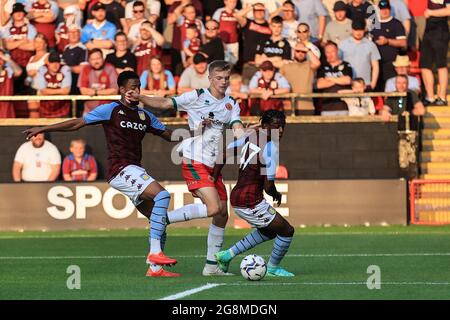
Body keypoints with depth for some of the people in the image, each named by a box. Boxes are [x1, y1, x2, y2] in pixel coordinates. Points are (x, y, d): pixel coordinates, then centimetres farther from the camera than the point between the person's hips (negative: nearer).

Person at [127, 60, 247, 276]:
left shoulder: (231, 105, 12)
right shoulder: (197, 97, -3)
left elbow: (237, 128, 0)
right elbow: (165, 103, -4)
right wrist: (140, 98, -17)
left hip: (213, 166, 7)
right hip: (194, 162, -7)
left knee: (222, 216, 6)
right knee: (214, 208, -22)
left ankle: (211, 265, 15)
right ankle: (163, 219, -11)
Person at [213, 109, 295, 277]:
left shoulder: (251, 137, 8)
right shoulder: (271, 148, -18)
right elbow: (268, 186, -18)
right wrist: (276, 194, 5)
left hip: (236, 197, 9)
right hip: (251, 202, -9)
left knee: (269, 231, 29)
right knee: (286, 231, 6)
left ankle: (227, 255, 27)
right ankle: (272, 268, 24)